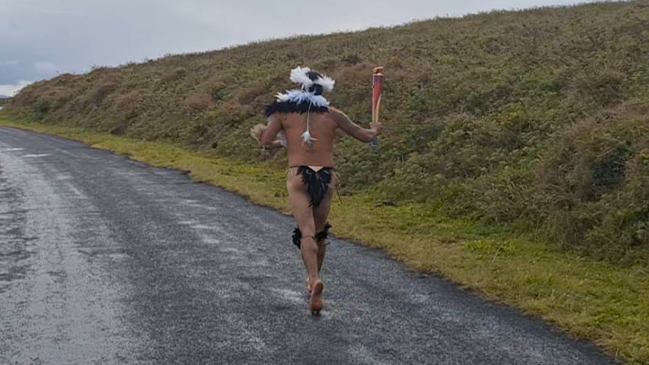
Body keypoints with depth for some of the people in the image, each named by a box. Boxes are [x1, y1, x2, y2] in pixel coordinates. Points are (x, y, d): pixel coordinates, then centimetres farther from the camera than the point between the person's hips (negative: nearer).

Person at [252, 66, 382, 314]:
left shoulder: (284, 110, 4)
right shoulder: (332, 114, 9)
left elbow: (266, 143, 3)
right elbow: (365, 136, 16)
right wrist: (375, 130, 38)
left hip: (298, 176, -2)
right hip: (326, 177, 2)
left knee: (306, 232, -10)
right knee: (320, 232, 17)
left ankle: (314, 280, -32)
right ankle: (313, 279, 30)